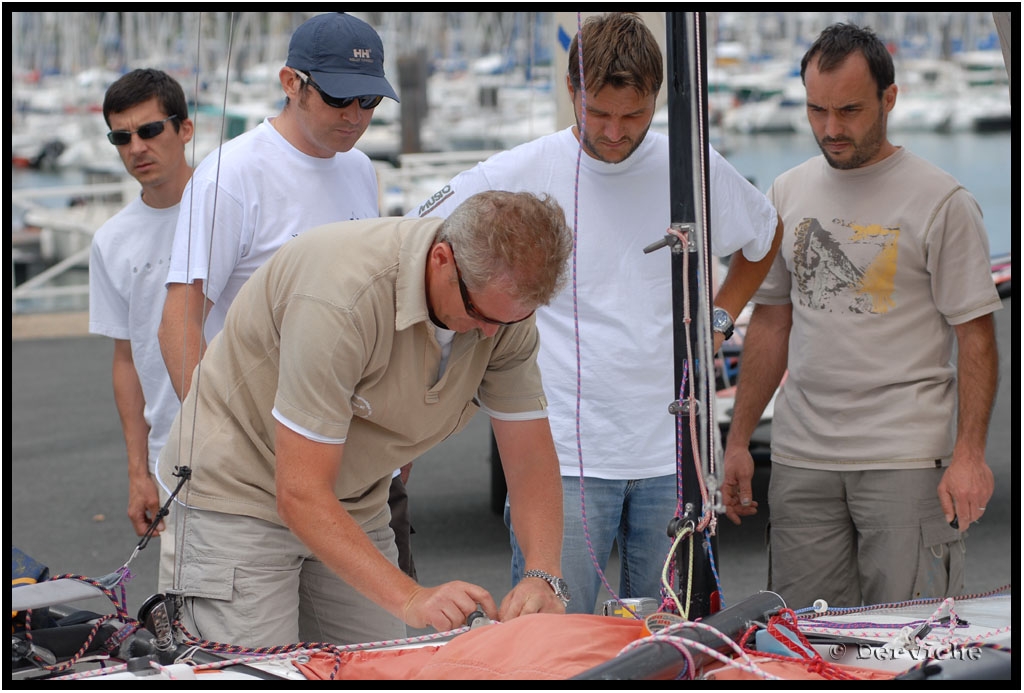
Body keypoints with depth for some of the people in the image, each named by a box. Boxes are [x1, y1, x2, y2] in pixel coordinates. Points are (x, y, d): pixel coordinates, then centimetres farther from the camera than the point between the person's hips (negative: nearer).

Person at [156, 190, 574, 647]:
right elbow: (300, 492, -33)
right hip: (239, 491, -6)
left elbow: (531, 456, -7)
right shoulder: (342, 294, -34)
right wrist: (410, 598, -39)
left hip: (353, 506, 7)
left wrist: (542, 576, -24)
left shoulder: (505, 305, -13)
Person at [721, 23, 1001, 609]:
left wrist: (968, 454, -14)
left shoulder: (941, 201, -4)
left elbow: (976, 334, -5)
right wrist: (738, 439, 14)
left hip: (907, 460, -4)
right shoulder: (788, 194, 12)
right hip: (801, 458, 5)